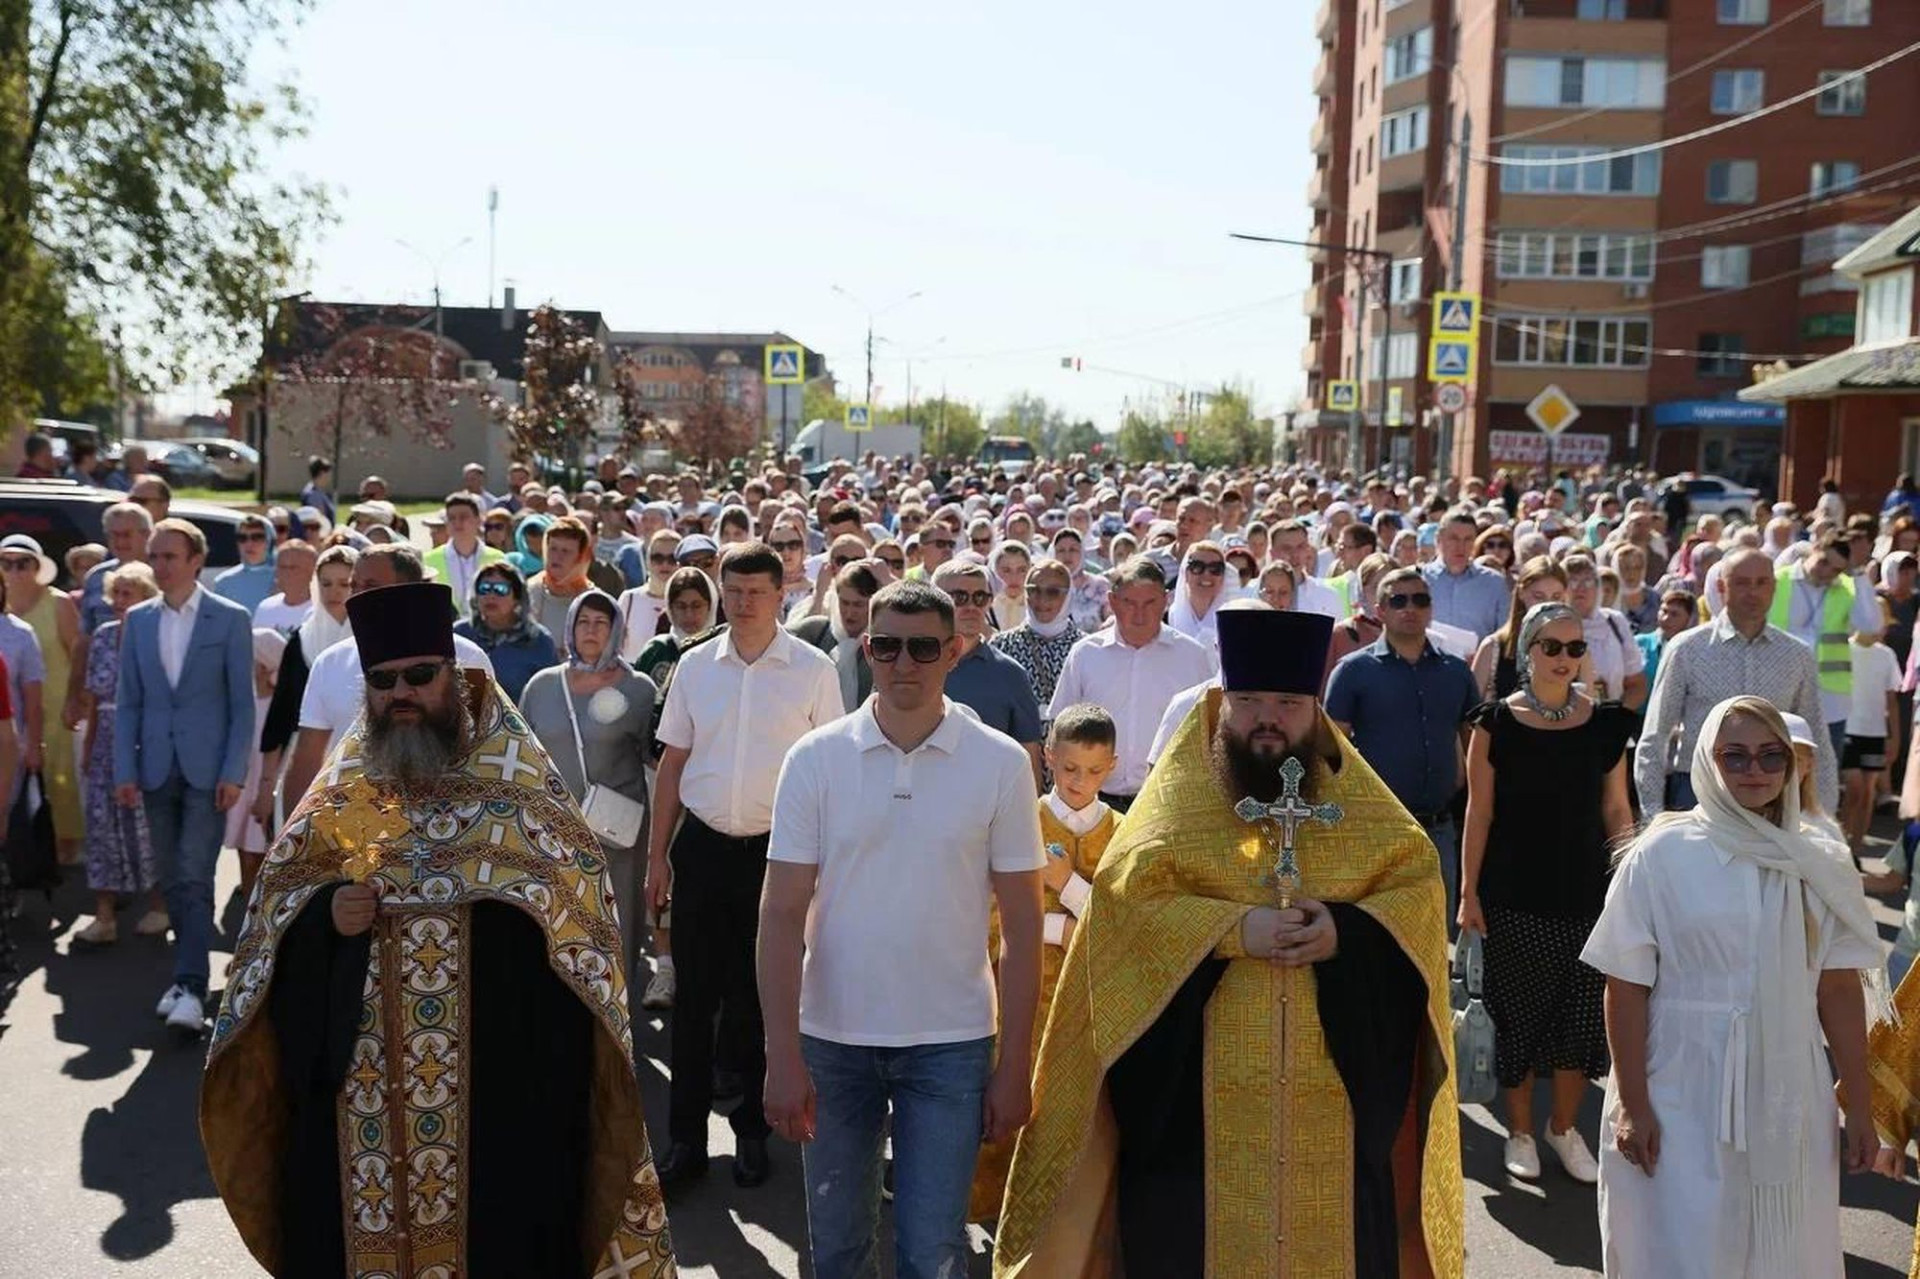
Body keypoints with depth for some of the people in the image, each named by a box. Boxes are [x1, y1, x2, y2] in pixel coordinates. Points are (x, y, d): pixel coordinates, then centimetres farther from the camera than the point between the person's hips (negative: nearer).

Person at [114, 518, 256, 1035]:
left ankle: (191, 988, -10)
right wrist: (125, 769, 2)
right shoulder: (137, 620, 9)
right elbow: (127, 700, 10)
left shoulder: (230, 619, -2)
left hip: (207, 768, -4)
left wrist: (233, 773, -9)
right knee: (172, 881, 9)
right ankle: (188, 972, 22)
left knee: (195, 878, -10)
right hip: (157, 769, 4)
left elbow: (243, 702, -3)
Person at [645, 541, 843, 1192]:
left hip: (777, 849, -2)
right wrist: (656, 856, 7)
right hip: (703, 846, 2)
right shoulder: (695, 665, 4)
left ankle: (752, 1131, 25)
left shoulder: (813, 670, -4)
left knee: (762, 1001, 9)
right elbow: (672, 764, 9)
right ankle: (685, 1137, 18)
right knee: (693, 996, 7)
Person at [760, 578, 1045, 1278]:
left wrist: (1015, 1064, -3)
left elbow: (1021, 924, -1)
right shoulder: (815, 758, -4)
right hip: (831, 1036, 1)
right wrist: (783, 1054, -10)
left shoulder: (1000, 763, -5)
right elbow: (783, 913, -4)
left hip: (951, 1043, -1)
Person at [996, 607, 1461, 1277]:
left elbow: (1419, 882, 3)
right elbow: (1121, 892, -9)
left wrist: (1346, 929, -15)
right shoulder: (1178, 795, 1)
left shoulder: (1357, 799, 9)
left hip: (1334, 1079, 2)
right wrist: (1234, 929, -20)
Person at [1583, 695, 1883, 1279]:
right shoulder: (1660, 856, -8)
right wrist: (1632, 1105, -10)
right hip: (1683, 1100, -3)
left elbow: (1840, 990, 4)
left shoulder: (1820, 865, 2)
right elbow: (1626, 988, -8)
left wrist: (1860, 1108, 4)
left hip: (1789, 1100, 3)